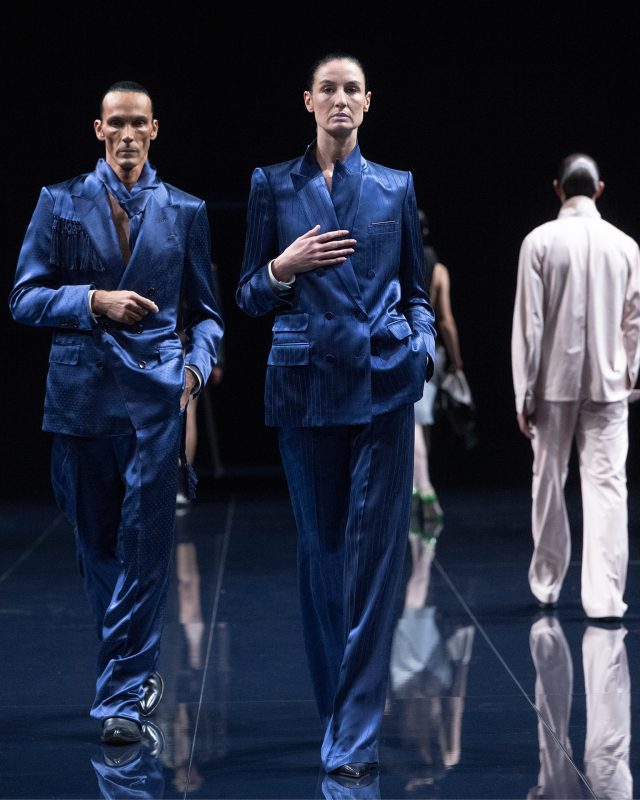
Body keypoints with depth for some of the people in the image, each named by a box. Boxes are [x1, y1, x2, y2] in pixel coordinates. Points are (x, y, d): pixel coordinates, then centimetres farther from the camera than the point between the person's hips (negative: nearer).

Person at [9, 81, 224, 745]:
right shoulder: (60, 203, 7)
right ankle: (134, 669, 25)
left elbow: (205, 309, 14)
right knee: (95, 541, 9)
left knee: (144, 541, -8)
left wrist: (198, 363, -5)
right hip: (80, 391, 1)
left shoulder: (185, 211, 9)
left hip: (156, 391, -1)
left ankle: (122, 694, -6)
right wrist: (94, 302, -13)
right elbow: (25, 299, 2)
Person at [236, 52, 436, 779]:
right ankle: (331, 705, 20)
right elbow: (248, 296, 8)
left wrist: (426, 346, -5)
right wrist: (285, 268, -12)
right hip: (306, 384, 1)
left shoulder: (395, 187, 9)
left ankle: (354, 736, -7)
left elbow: (416, 290, 14)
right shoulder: (272, 185, 7)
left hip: (383, 383, 0)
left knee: (374, 550, -7)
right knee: (320, 547, 7)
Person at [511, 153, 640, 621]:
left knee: (550, 483, 13)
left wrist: (524, 393, -2)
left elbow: (528, 322, -7)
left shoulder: (540, 241, -7)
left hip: (554, 381, -1)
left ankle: (547, 586, 25)